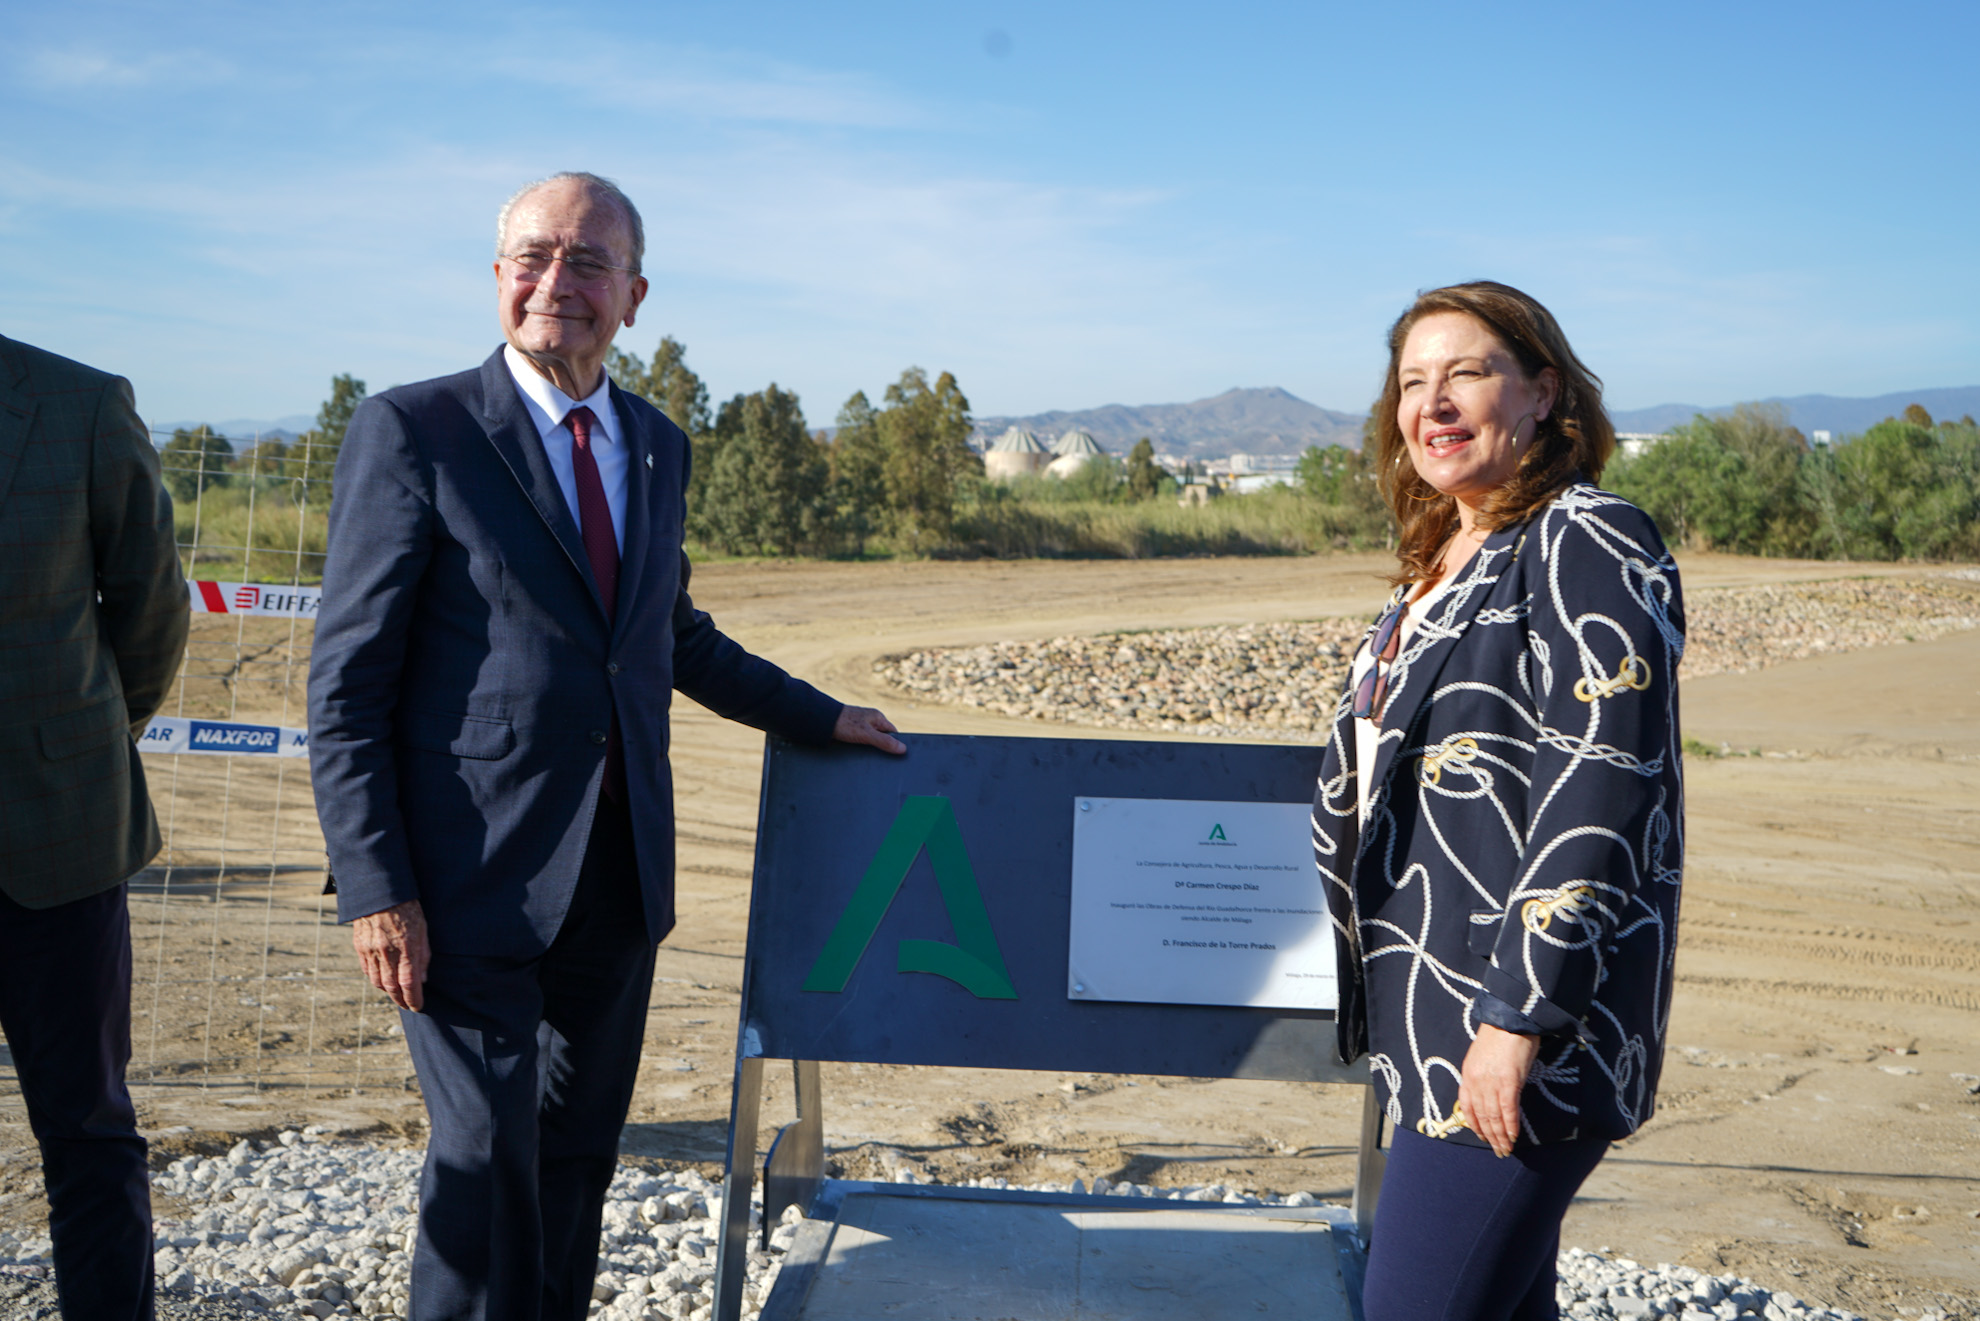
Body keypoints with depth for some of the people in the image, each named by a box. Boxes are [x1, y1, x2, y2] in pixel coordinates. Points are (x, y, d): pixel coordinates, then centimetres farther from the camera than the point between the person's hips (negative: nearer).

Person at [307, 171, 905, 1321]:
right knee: (488, 1161, -2)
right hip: (476, 879, -5)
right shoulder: (412, 431, -7)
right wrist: (376, 886, -14)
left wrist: (818, 716, 25)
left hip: (620, 874, 6)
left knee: (580, 1155, 15)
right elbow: (347, 683, -8)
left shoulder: (659, 446, 11)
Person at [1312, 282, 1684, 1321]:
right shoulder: (1445, 563, 15)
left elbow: (1599, 797, -20)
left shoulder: (1589, 546, -12)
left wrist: (1516, 1018, -23)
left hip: (1522, 1036, -9)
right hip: (1432, 1023, 9)